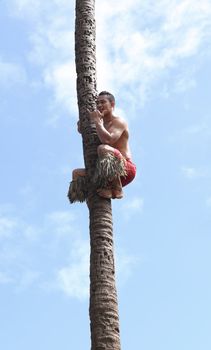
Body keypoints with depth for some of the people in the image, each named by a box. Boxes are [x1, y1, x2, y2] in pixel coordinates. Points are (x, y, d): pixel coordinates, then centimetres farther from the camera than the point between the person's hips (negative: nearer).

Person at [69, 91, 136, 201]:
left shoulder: (118, 122, -3)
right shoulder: (101, 125, 23)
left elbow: (107, 140, -23)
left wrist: (96, 121, -12)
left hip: (126, 169, -9)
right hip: (109, 174, 9)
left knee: (103, 148, -34)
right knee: (76, 173, 9)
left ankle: (116, 190, -26)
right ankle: (106, 189, -13)